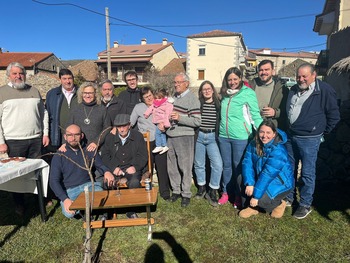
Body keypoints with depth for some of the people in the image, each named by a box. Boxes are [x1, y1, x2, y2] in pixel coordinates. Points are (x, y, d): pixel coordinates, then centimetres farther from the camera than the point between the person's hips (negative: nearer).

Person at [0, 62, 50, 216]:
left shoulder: (34, 91, 11)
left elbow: (43, 113, 14)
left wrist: (45, 133, 7)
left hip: (36, 139, 3)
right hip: (13, 141, -2)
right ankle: (20, 206, 20)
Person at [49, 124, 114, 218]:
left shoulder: (89, 151, 9)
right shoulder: (59, 156, 2)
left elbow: (100, 165, 11)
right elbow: (54, 181, -2)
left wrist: (106, 172, -16)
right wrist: (65, 199, -17)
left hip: (89, 185, 0)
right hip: (70, 190, 0)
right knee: (69, 213, -28)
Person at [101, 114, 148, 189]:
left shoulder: (138, 136, 6)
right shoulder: (110, 137, 11)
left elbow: (143, 156, 5)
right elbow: (104, 156, 9)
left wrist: (135, 167, -13)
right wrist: (113, 168, -8)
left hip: (131, 168, -1)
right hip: (115, 169, 2)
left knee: (134, 183, -33)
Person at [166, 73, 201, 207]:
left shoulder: (192, 99, -8)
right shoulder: (174, 97, 14)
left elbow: (197, 121, -14)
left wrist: (179, 118, -22)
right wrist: (164, 123, 8)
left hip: (184, 137, -7)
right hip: (171, 136, 7)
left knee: (185, 167, 0)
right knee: (172, 166, 13)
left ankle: (186, 194, 14)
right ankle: (176, 190, 28)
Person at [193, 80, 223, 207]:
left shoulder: (218, 104, 1)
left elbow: (221, 121, 4)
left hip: (212, 137, 0)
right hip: (198, 136, 1)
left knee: (218, 164, -11)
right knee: (199, 164, 11)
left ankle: (212, 191, 7)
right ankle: (201, 188, 32)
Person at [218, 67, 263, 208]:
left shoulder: (248, 93, -8)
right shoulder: (224, 94, 7)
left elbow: (256, 115, -6)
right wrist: (220, 130, 12)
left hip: (240, 137, -5)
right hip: (224, 136, 5)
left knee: (238, 166, 8)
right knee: (226, 165, 15)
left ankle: (239, 196, 25)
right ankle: (226, 192, 31)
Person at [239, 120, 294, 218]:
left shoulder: (278, 151, -28)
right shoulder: (254, 144, -8)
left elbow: (268, 174, -31)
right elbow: (247, 163, -15)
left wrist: (256, 195, -31)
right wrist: (249, 183, -29)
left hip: (281, 182, -6)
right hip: (260, 177, 6)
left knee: (261, 199, -27)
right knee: (242, 179, -14)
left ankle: (279, 204, 8)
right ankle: (252, 207, 4)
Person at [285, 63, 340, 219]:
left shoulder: (324, 90, -11)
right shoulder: (294, 90, 9)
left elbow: (334, 116, -6)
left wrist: (322, 132, -1)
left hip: (309, 139, -6)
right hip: (290, 136, 7)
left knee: (307, 173, 2)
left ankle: (305, 205, 18)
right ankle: (288, 198, 32)